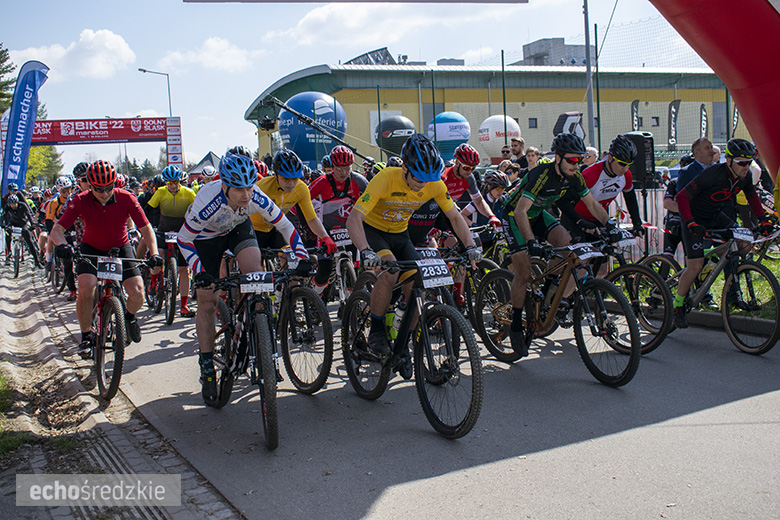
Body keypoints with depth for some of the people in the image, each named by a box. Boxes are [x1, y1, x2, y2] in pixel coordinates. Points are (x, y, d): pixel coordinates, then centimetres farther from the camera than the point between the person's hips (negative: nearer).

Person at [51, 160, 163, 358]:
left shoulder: (126, 199, -19)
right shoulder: (81, 201, -20)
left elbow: (145, 228, -15)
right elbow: (57, 229, -22)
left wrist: (154, 253, -31)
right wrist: (62, 244, -45)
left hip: (120, 248, 1)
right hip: (91, 248, 0)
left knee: (137, 294, -16)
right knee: (85, 291, -24)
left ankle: (130, 315, 21)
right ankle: (86, 335, 0)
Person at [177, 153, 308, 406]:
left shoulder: (257, 198, -32)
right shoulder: (207, 203, -39)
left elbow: (285, 226, -18)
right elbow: (184, 240, -24)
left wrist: (302, 257, -27)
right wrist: (199, 271, -35)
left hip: (239, 228, 2)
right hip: (207, 236, -2)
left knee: (255, 271, -28)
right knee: (207, 303, -2)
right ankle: (207, 369, 10)